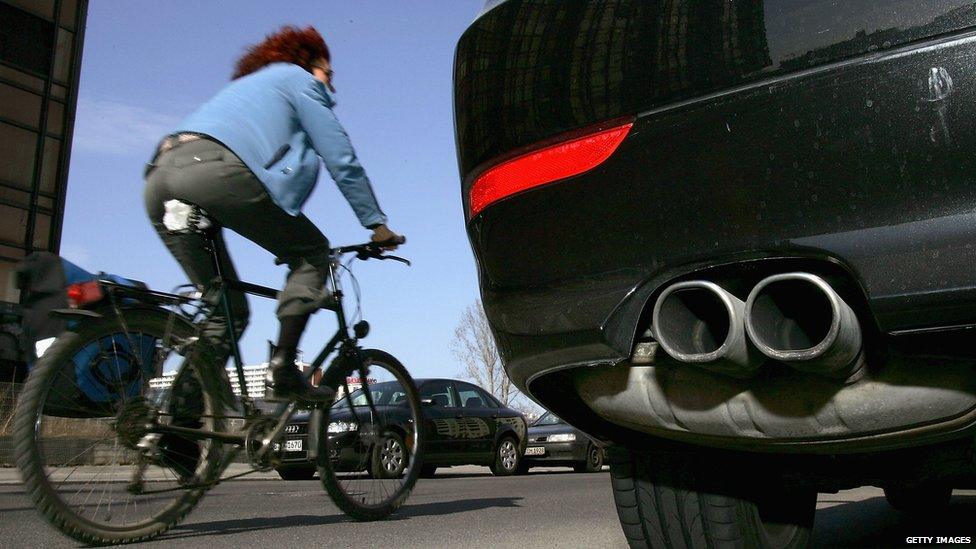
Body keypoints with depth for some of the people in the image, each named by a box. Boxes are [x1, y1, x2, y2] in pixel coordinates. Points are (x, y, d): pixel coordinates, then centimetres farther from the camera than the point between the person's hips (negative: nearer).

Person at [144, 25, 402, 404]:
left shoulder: (247, 85, 42)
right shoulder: (299, 79, 19)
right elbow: (341, 160, 10)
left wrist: (285, 240, 45)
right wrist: (377, 224, 15)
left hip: (159, 180, 8)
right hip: (215, 169, -8)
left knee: (228, 308, 14)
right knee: (312, 252, 7)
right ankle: (282, 367, -9)